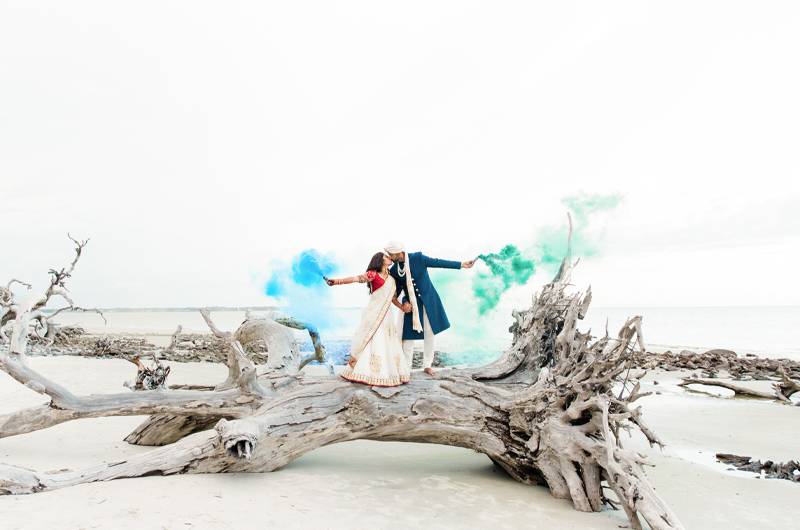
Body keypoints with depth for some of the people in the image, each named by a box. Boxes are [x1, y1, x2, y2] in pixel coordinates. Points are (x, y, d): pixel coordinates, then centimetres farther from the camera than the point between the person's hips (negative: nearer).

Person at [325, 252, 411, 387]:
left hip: (385, 315, 6)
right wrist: (337, 281, -31)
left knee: (388, 344, 4)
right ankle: (366, 372, 2)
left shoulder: (391, 279, 17)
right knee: (371, 343, -5)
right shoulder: (373, 274, -3)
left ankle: (387, 373, 9)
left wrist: (402, 307, 5)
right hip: (373, 314, -6)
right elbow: (357, 278, -17)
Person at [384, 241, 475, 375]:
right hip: (411, 304, 1)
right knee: (408, 335, -3)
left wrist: (461, 264, -10)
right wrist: (404, 302, -14)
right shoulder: (393, 271, -7)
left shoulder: (418, 257, -13)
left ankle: (427, 365, 19)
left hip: (428, 300, 0)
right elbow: (398, 290, 3)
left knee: (429, 333, 6)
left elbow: (438, 263, -9)